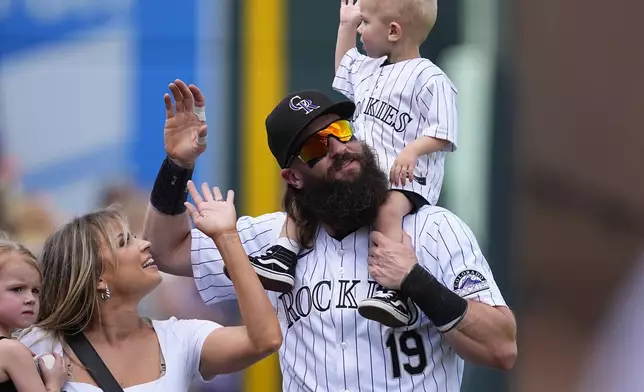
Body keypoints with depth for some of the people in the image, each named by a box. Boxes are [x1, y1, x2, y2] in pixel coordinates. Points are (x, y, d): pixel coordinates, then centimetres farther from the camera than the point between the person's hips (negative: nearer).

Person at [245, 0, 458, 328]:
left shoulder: (430, 79, -9)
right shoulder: (367, 69, 19)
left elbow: (442, 132, -16)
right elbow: (343, 74, 43)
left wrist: (411, 152, -32)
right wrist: (345, 26, 37)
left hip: (406, 176, -10)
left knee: (388, 209, -38)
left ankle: (394, 292, -49)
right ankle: (284, 256, 7)